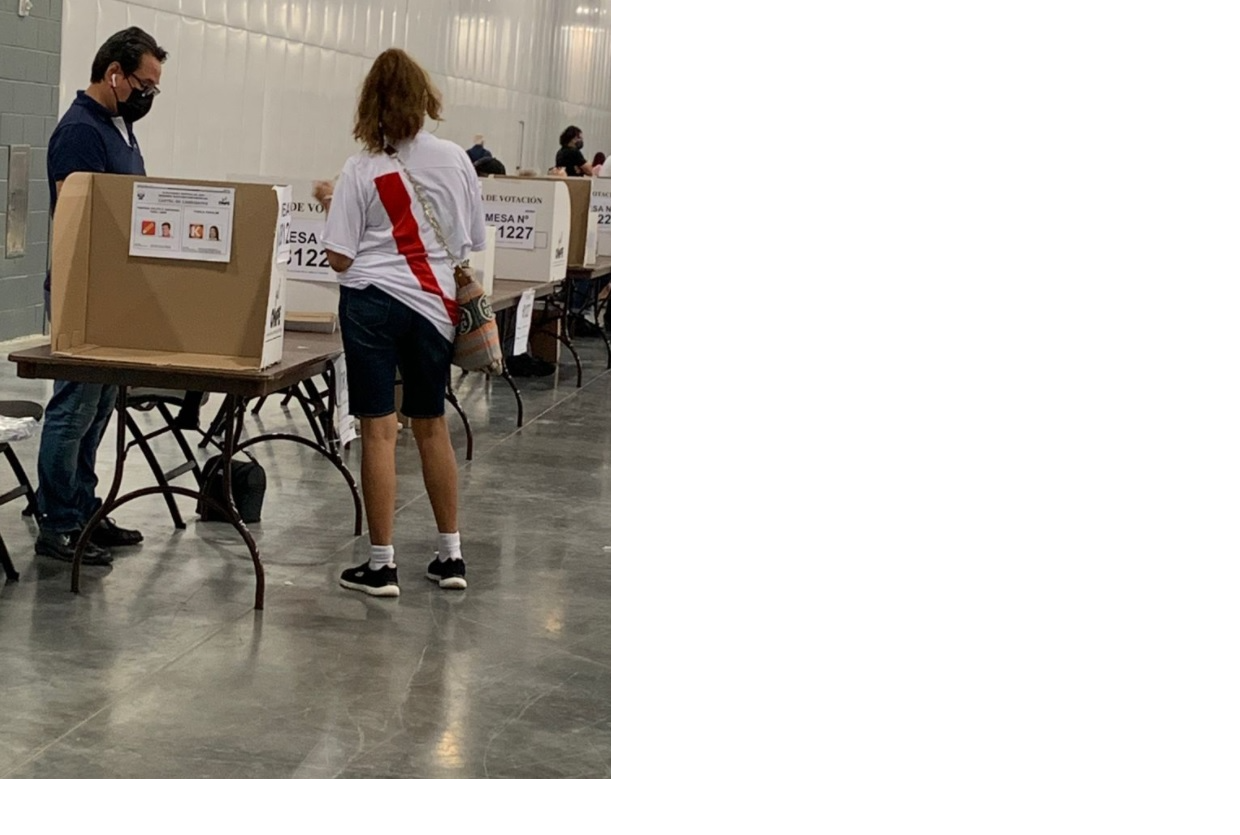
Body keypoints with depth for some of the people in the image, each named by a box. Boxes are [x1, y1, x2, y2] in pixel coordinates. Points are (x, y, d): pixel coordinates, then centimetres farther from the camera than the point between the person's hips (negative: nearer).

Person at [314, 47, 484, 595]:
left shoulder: (360, 171, -6)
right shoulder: (456, 161, 2)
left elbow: (340, 259, -7)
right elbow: (475, 241, 10)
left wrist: (330, 204, 9)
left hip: (372, 301, -3)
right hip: (433, 305, 3)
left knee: (379, 428, 0)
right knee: (431, 425, 16)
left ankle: (382, 565, 3)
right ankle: (451, 555, 24)